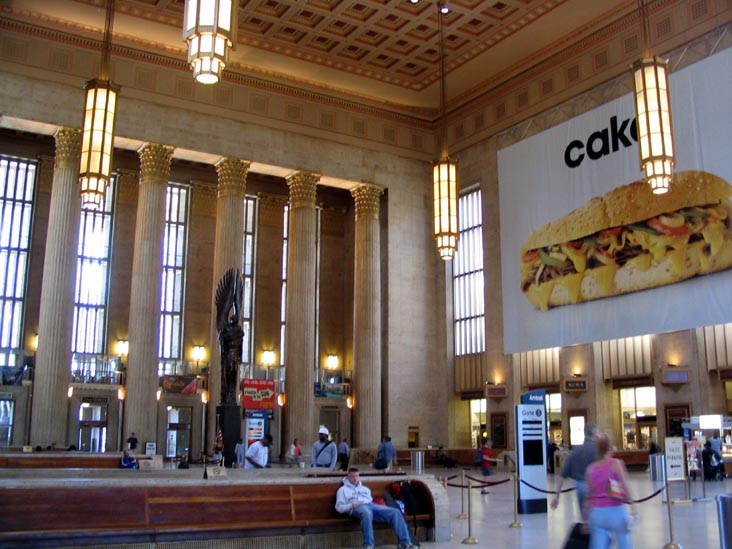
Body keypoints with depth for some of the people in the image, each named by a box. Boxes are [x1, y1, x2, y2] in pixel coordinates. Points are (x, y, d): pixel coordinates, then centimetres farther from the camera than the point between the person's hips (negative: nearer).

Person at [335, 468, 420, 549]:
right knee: (367, 514, -44)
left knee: (395, 512, -18)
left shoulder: (365, 488, 36)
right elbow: (339, 507, 9)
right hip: (358, 508, -5)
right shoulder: (343, 489, 20)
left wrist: (372, 503, 6)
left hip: (371, 505, 5)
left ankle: (405, 542, -25)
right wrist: (352, 506, -9)